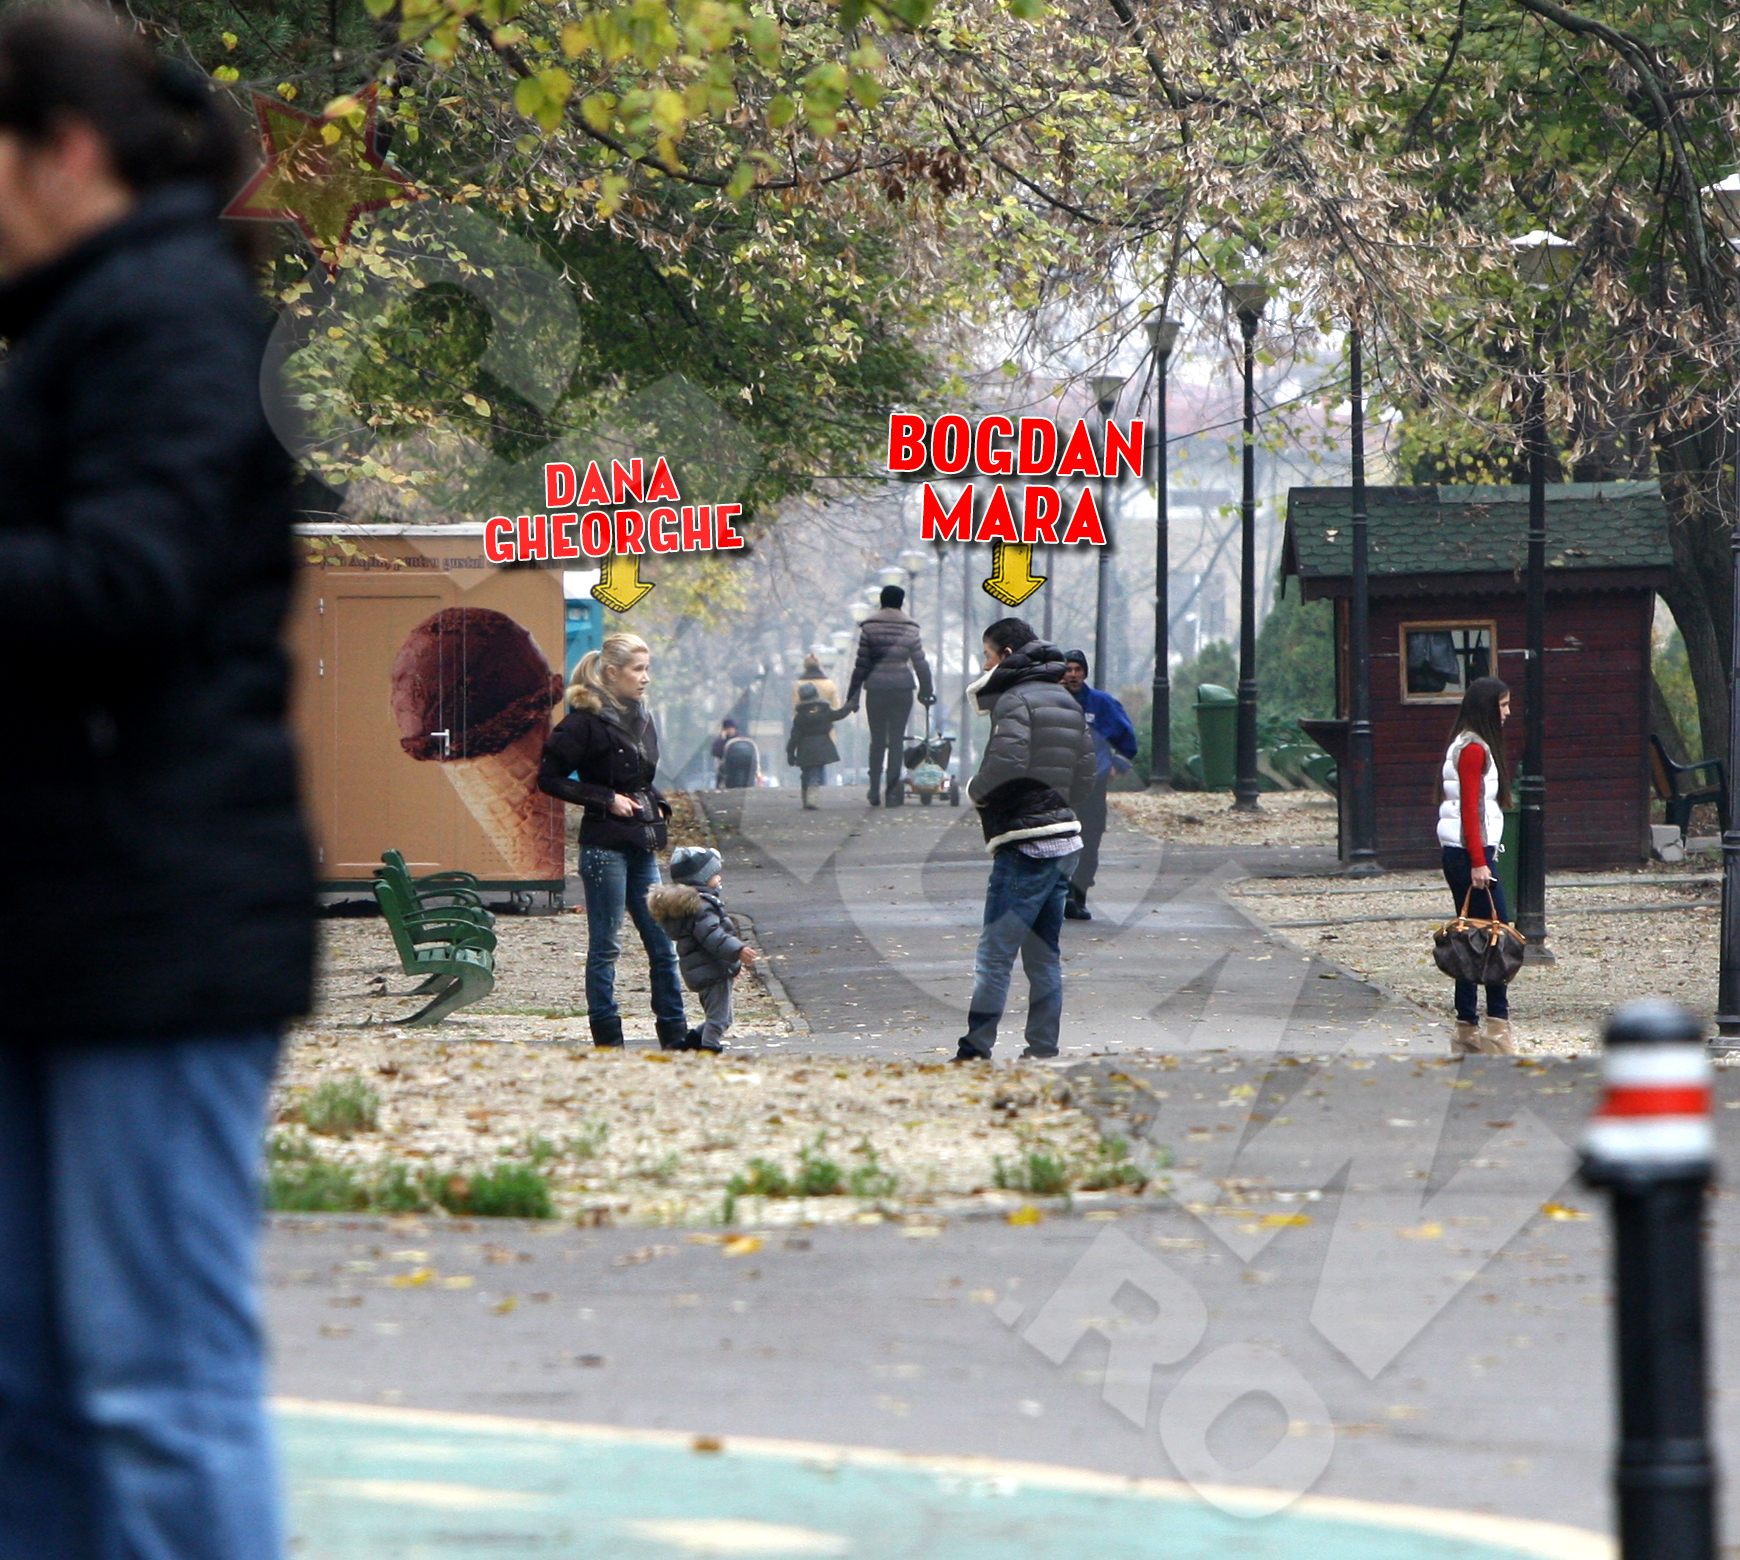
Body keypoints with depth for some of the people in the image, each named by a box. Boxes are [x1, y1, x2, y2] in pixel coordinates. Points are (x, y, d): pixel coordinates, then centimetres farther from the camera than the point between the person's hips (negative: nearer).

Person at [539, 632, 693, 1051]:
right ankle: (607, 1041, 4)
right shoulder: (587, 721, -10)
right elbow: (550, 778, -10)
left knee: (663, 945, 7)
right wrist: (606, 800, -14)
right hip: (605, 844, -7)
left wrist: (657, 804, 6)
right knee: (605, 947, -1)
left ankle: (675, 1036, 13)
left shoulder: (642, 719, 13)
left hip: (642, 846, 7)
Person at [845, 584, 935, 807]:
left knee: (877, 740, 9)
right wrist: (926, 692, 17)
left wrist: (853, 695, 3)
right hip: (902, 688, 0)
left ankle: (874, 791, 7)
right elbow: (920, 663, 5)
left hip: (876, 688, 0)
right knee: (896, 740, 3)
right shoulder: (909, 629, 2)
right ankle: (893, 792, -1)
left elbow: (861, 664, -1)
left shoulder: (869, 627, 0)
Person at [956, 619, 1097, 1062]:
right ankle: (1043, 1051, 11)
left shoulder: (1015, 700, -10)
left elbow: (1007, 763, -24)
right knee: (1043, 957, 12)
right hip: (1064, 837, 9)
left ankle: (976, 1050, -10)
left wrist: (976, 791, -7)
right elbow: (1086, 771, 19)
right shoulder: (1068, 703, 17)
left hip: (1024, 844, -9)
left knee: (994, 954, -8)